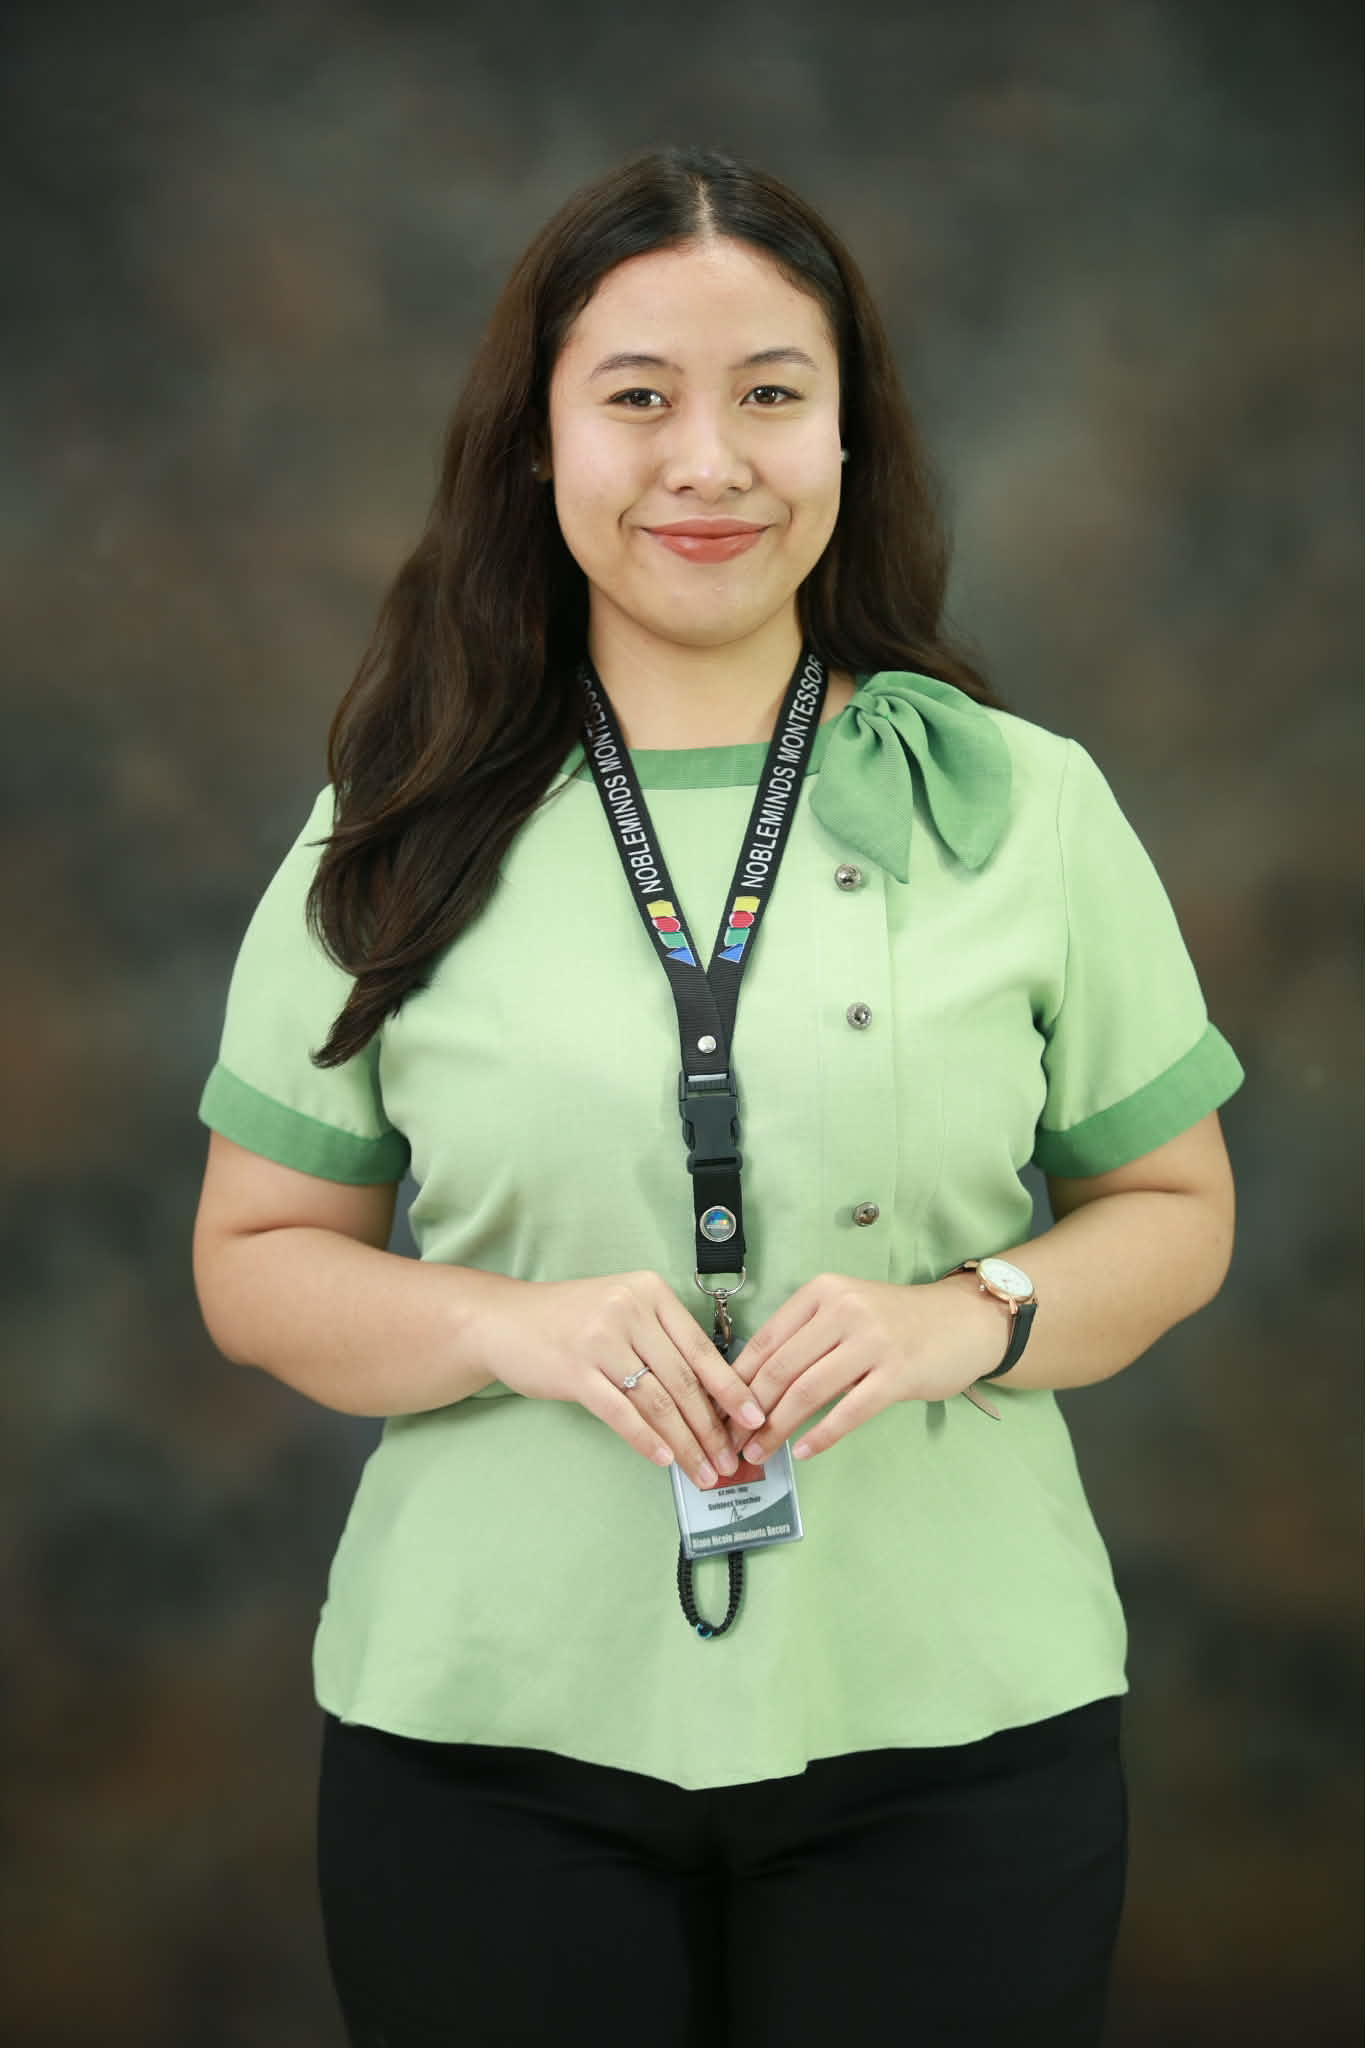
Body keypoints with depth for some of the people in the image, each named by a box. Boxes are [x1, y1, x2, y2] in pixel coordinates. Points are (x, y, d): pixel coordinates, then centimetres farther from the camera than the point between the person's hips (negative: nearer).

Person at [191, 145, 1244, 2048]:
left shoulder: (1025, 805, 2)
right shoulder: (395, 844, 2)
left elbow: (1174, 1212, 6)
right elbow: (259, 1260, 4)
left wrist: (964, 1315, -14)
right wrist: (517, 1326, -15)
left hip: (948, 1727, 0)